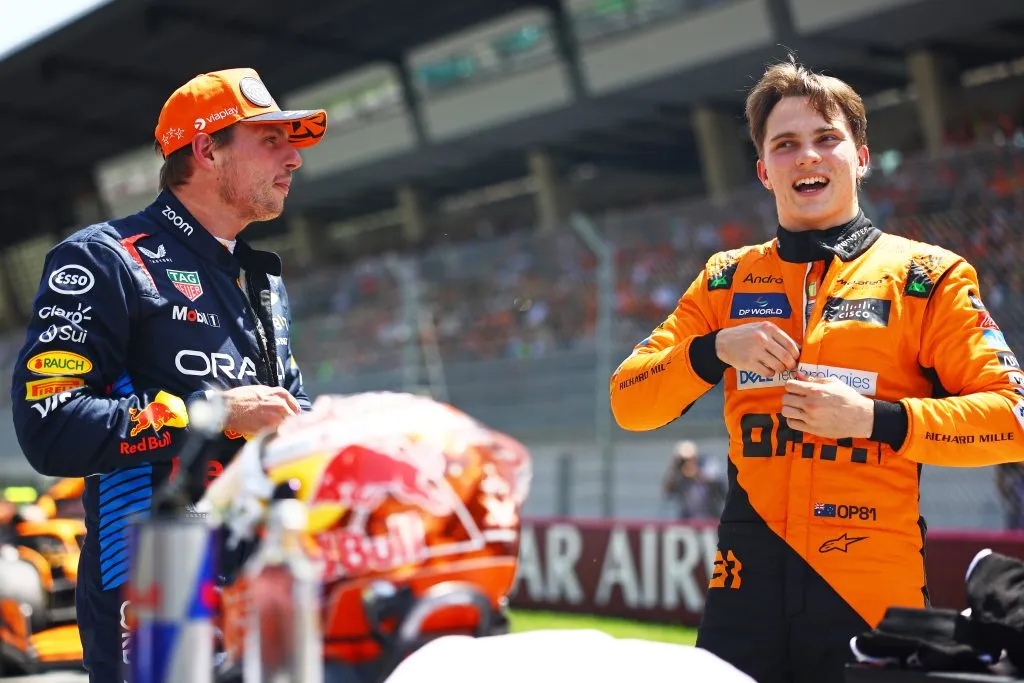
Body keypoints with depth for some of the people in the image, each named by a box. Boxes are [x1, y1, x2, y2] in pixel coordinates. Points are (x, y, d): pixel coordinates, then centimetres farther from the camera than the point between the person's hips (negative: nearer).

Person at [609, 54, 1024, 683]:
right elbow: (630, 405, 8)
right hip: (749, 582, 2)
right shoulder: (726, 279, 12)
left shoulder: (926, 275, 3)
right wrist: (716, 350, -9)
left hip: (875, 589, -2)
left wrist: (875, 419, -16)